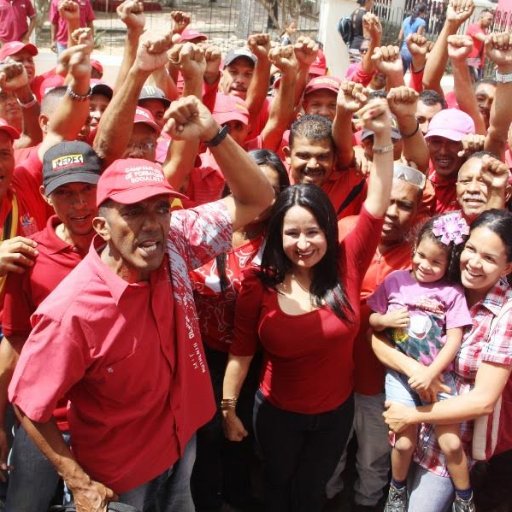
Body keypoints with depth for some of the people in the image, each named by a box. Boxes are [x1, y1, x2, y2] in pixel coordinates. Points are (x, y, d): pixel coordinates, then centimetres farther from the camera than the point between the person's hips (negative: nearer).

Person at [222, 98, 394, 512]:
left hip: (336, 411, 1)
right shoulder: (258, 285, -19)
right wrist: (229, 408, -5)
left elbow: (377, 205, -23)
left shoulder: (346, 267, -16)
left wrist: (383, 137, -33)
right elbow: (242, 351, -11)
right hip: (278, 413, -1)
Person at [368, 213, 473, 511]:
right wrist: (385, 320, -15)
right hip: (400, 374, 1)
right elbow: (372, 320, 7)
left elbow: (454, 339, -8)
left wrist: (430, 373, -16)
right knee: (405, 442, 0)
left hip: (439, 375, -1)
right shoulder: (396, 280, 0)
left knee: (451, 442, -3)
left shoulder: (452, 293, -5)